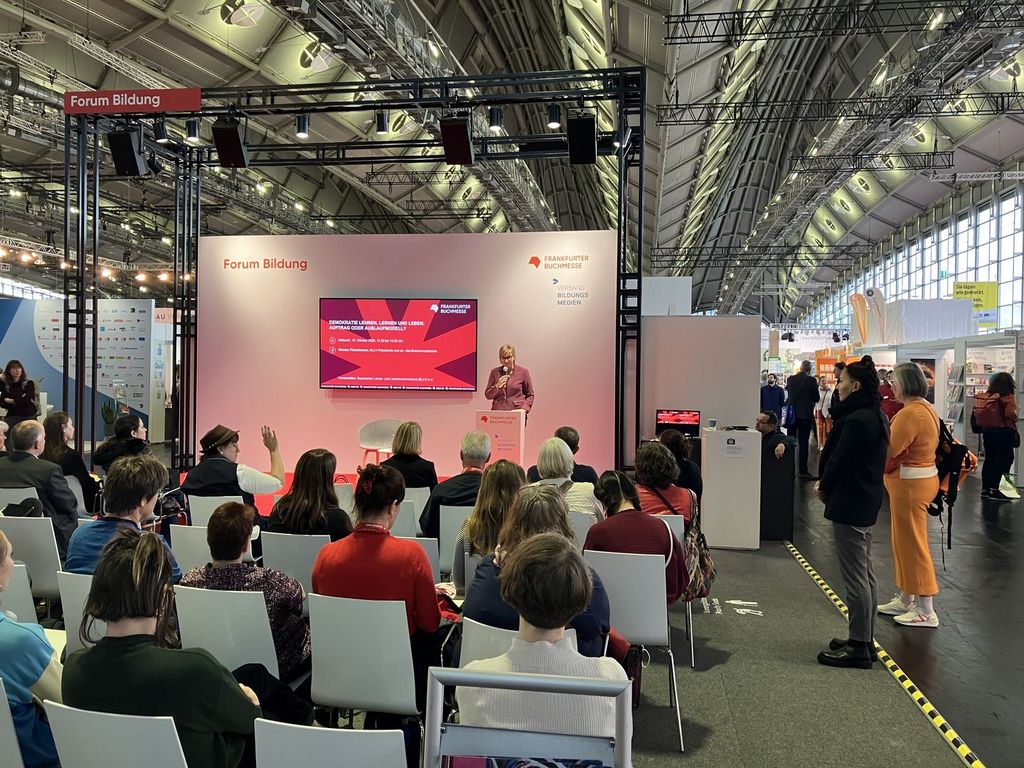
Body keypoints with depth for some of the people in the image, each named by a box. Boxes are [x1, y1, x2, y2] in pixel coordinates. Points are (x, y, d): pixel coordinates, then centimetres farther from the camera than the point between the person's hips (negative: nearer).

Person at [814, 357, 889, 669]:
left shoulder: (856, 419, -22)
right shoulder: (876, 415, 10)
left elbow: (839, 460, -20)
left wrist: (824, 486, -2)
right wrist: (827, 484, 7)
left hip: (849, 503, -11)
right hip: (867, 502, 11)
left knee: (855, 577, -3)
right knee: (866, 573, 18)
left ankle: (858, 647, 5)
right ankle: (865, 639, 29)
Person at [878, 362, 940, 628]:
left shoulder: (911, 413, -22)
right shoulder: (925, 408, 12)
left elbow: (889, 449, -23)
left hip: (910, 485, -10)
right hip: (917, 480, 10)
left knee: (913, 544, -1)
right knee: (904, 542, 18)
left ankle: (926, 611, 7)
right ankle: (905, 600, 29)